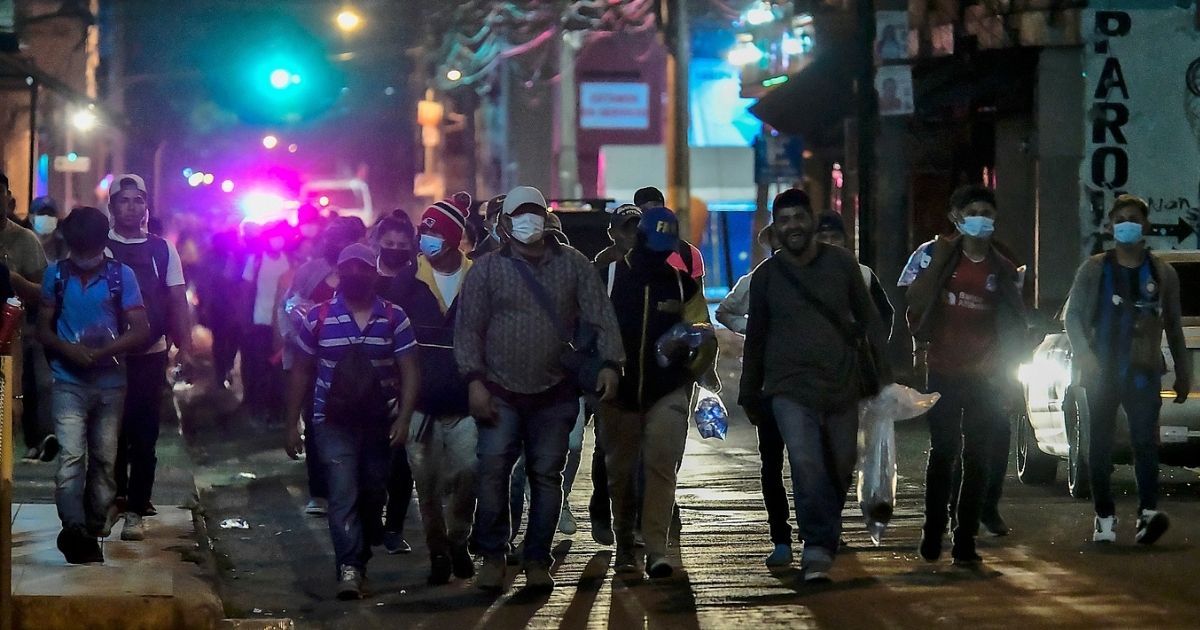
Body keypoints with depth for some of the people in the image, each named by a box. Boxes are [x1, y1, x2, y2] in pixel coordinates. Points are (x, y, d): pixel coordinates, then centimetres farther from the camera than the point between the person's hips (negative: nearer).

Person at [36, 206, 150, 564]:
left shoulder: (121, 276, -1)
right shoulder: (56, 274, 4)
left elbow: (141, 331, -3)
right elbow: (43, 329, 7)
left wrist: (101, 352, -17)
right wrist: (69, 350, -14)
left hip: (110, 383, 1)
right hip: (69, 383, -1)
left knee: (104, 460, 8)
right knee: (71, 458, -14)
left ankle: (94, 531, 20)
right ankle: (75, 533, -22)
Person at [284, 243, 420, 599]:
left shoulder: (394, 318, 0)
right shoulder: (318, 317, 0)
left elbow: (409, 371, -2)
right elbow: (301, 372, 6)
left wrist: (404, 418, -14)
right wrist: (292, 424, 3)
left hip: (380, 423, 2)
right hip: (333, 423, -2)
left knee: (373, 496, 15)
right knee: (343, 495, -14)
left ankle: (362, 554, 38)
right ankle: (350, 569, -21)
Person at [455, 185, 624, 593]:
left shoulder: (574, 266, 6)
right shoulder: (487, 269, 3)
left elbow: (600, 318, 2)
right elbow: (469, 328, 1)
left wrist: (610, 364, -13)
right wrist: (475, 380, -9)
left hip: (554, 393, 1)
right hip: (500, 391, -1)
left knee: (547, 475, 4)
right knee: (493, 470, -10)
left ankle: (537, 561, 12)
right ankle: (492, 557, 1)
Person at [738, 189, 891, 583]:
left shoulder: (841, 264, 4)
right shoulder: (766, 276, 6)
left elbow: (868, 317, 11)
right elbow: (755, 338, 14)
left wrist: (881, 369, 6)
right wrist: (750, 395, 18)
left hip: (841, 386, 2)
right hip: (790, 387, -2)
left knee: (840, 469, 7)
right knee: (807, 465, -19)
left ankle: (823, 546, 26)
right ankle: (818, 550, -22)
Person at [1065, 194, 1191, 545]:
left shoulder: (1163, 274, 12)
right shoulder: (1094, 269, 9)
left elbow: (1173, 327, 16)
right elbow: (1073, 315, 5)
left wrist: (1183, 372, 13)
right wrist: (1083, 354, -11)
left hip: (1143, 372, -1)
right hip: (1102, 371, 1)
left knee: (1145, 440, -15)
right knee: (1100, 446, 1)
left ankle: (1148, 513, -26)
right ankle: (1105, 518, 6)